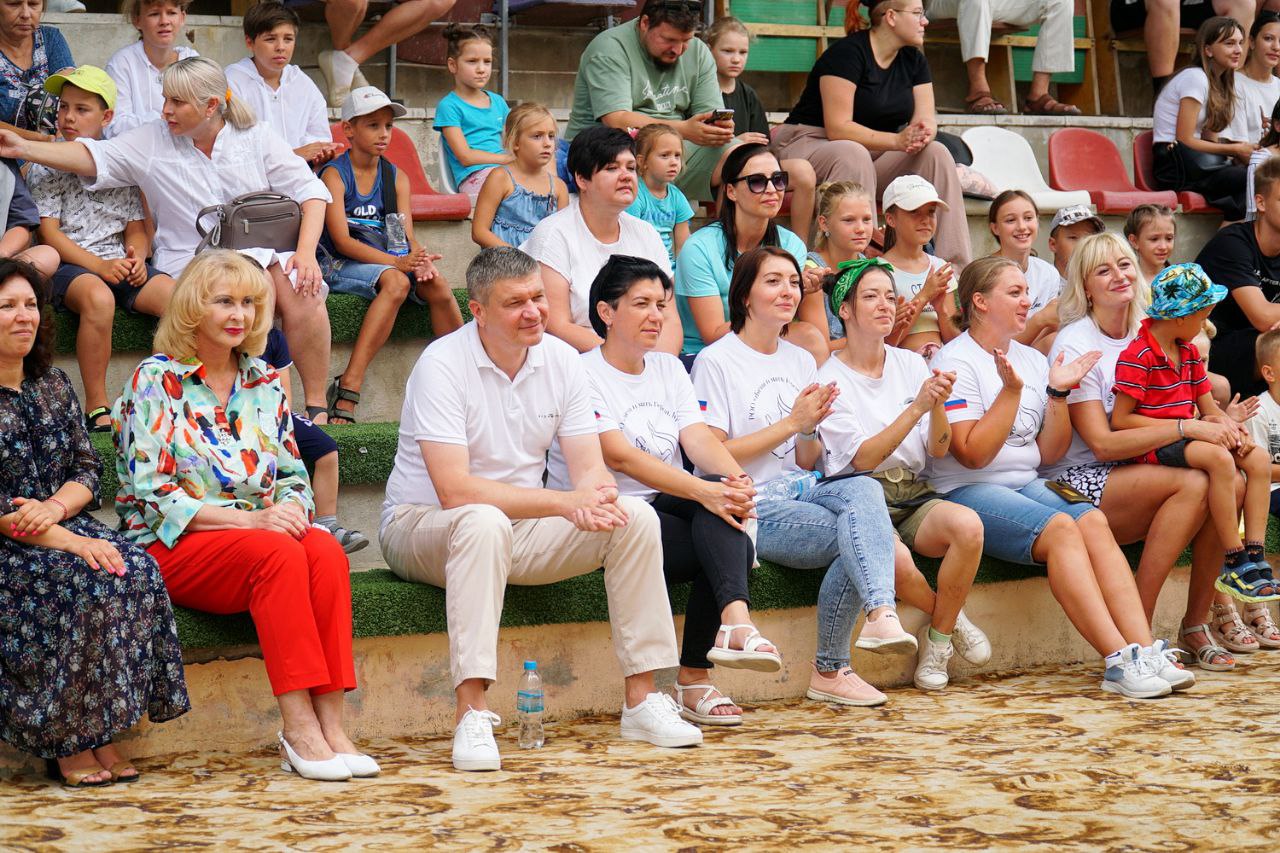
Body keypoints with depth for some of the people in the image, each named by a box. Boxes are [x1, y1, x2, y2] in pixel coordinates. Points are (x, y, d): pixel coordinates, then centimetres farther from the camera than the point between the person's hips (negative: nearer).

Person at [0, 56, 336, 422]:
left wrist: (306, 252, -10)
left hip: (262, 252, 2)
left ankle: (316, 407, -21)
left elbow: (309, 190, 5)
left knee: (303, 293, -30)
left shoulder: (256, 138, 8)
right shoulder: (152, 141, 9)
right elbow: (94, 158, 1)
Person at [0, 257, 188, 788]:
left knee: (138, 571, -23)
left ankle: (100, 734, -20)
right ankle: (65, 743, -22)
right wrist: (67, 541, -21)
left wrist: (56, 507, -11)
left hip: (65, 530, 6)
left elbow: (87, 469, 12)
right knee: (81, 584, -33)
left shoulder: (52, 385, 15)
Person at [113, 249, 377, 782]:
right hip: (172, 545, -5)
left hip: (261, 531, 5)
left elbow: (293, 475, 16)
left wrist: (291, 510, -10)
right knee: (280, 554, -34)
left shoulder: (264, 384, 15)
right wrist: (248, 520, -20)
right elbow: (151, 491, -11)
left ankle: (331, 724, -34)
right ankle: (298, 728, -35)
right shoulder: (156, 380, -2)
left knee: (326, 552, -29)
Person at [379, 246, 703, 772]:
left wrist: (597, 498, -30)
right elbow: (455, 491, -27)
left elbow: (590, 468, -4)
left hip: (520, 529, 6)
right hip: (423, 526, -6)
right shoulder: (442, 365, -19)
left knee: (636, 517, -14)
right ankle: (471, 714, -43)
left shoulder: (562, 360, -1)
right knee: (485, 522, -40)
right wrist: (563, 503, -32)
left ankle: (641, 700, -9)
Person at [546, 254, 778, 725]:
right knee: (733, 548, -27)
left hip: (663, 509, 6)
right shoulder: (582, 375, -6)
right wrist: (702, 491, -32)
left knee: (721, 506, -30)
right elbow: (620, 457, -20)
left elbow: (699, 438, -1)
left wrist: (735, 477, -24)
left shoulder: (669, 369, 16)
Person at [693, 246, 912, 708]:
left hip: (797, 496, 6)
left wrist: (811, 429, -6)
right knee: (855, 535, -28)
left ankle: (880, 614, -36)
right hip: (748, 508, -6)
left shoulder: (802, 361, 18)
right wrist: (792, 422, -11)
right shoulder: (716, 362, -2)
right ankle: (829, 671, -30)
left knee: (864, 488, -28)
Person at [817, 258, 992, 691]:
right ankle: (951, 621, -4)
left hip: (914, 496, 4)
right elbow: (862, 457, -13)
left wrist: (939, 405, -15)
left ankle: (938, 639, -11)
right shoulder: (831, 378, -2)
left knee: (967, 525, -30)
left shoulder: (910, 364, 11)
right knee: (896, 559, -36)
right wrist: (917, 407, -21)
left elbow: (938, 450, 5)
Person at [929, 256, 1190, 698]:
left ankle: (1144, 650, -36)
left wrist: (1058, 393, 2)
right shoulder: (955, 361, -4)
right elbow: (973, 454, -13)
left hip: (1028, 484, 6)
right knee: (1059, 527, -31)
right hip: (968, 493, -6)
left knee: (1093, 521, -24)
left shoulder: (1032, 359, 17)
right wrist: (1011, 391, -17)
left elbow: (1049, 454, 15)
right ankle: (1119, 659, -38)